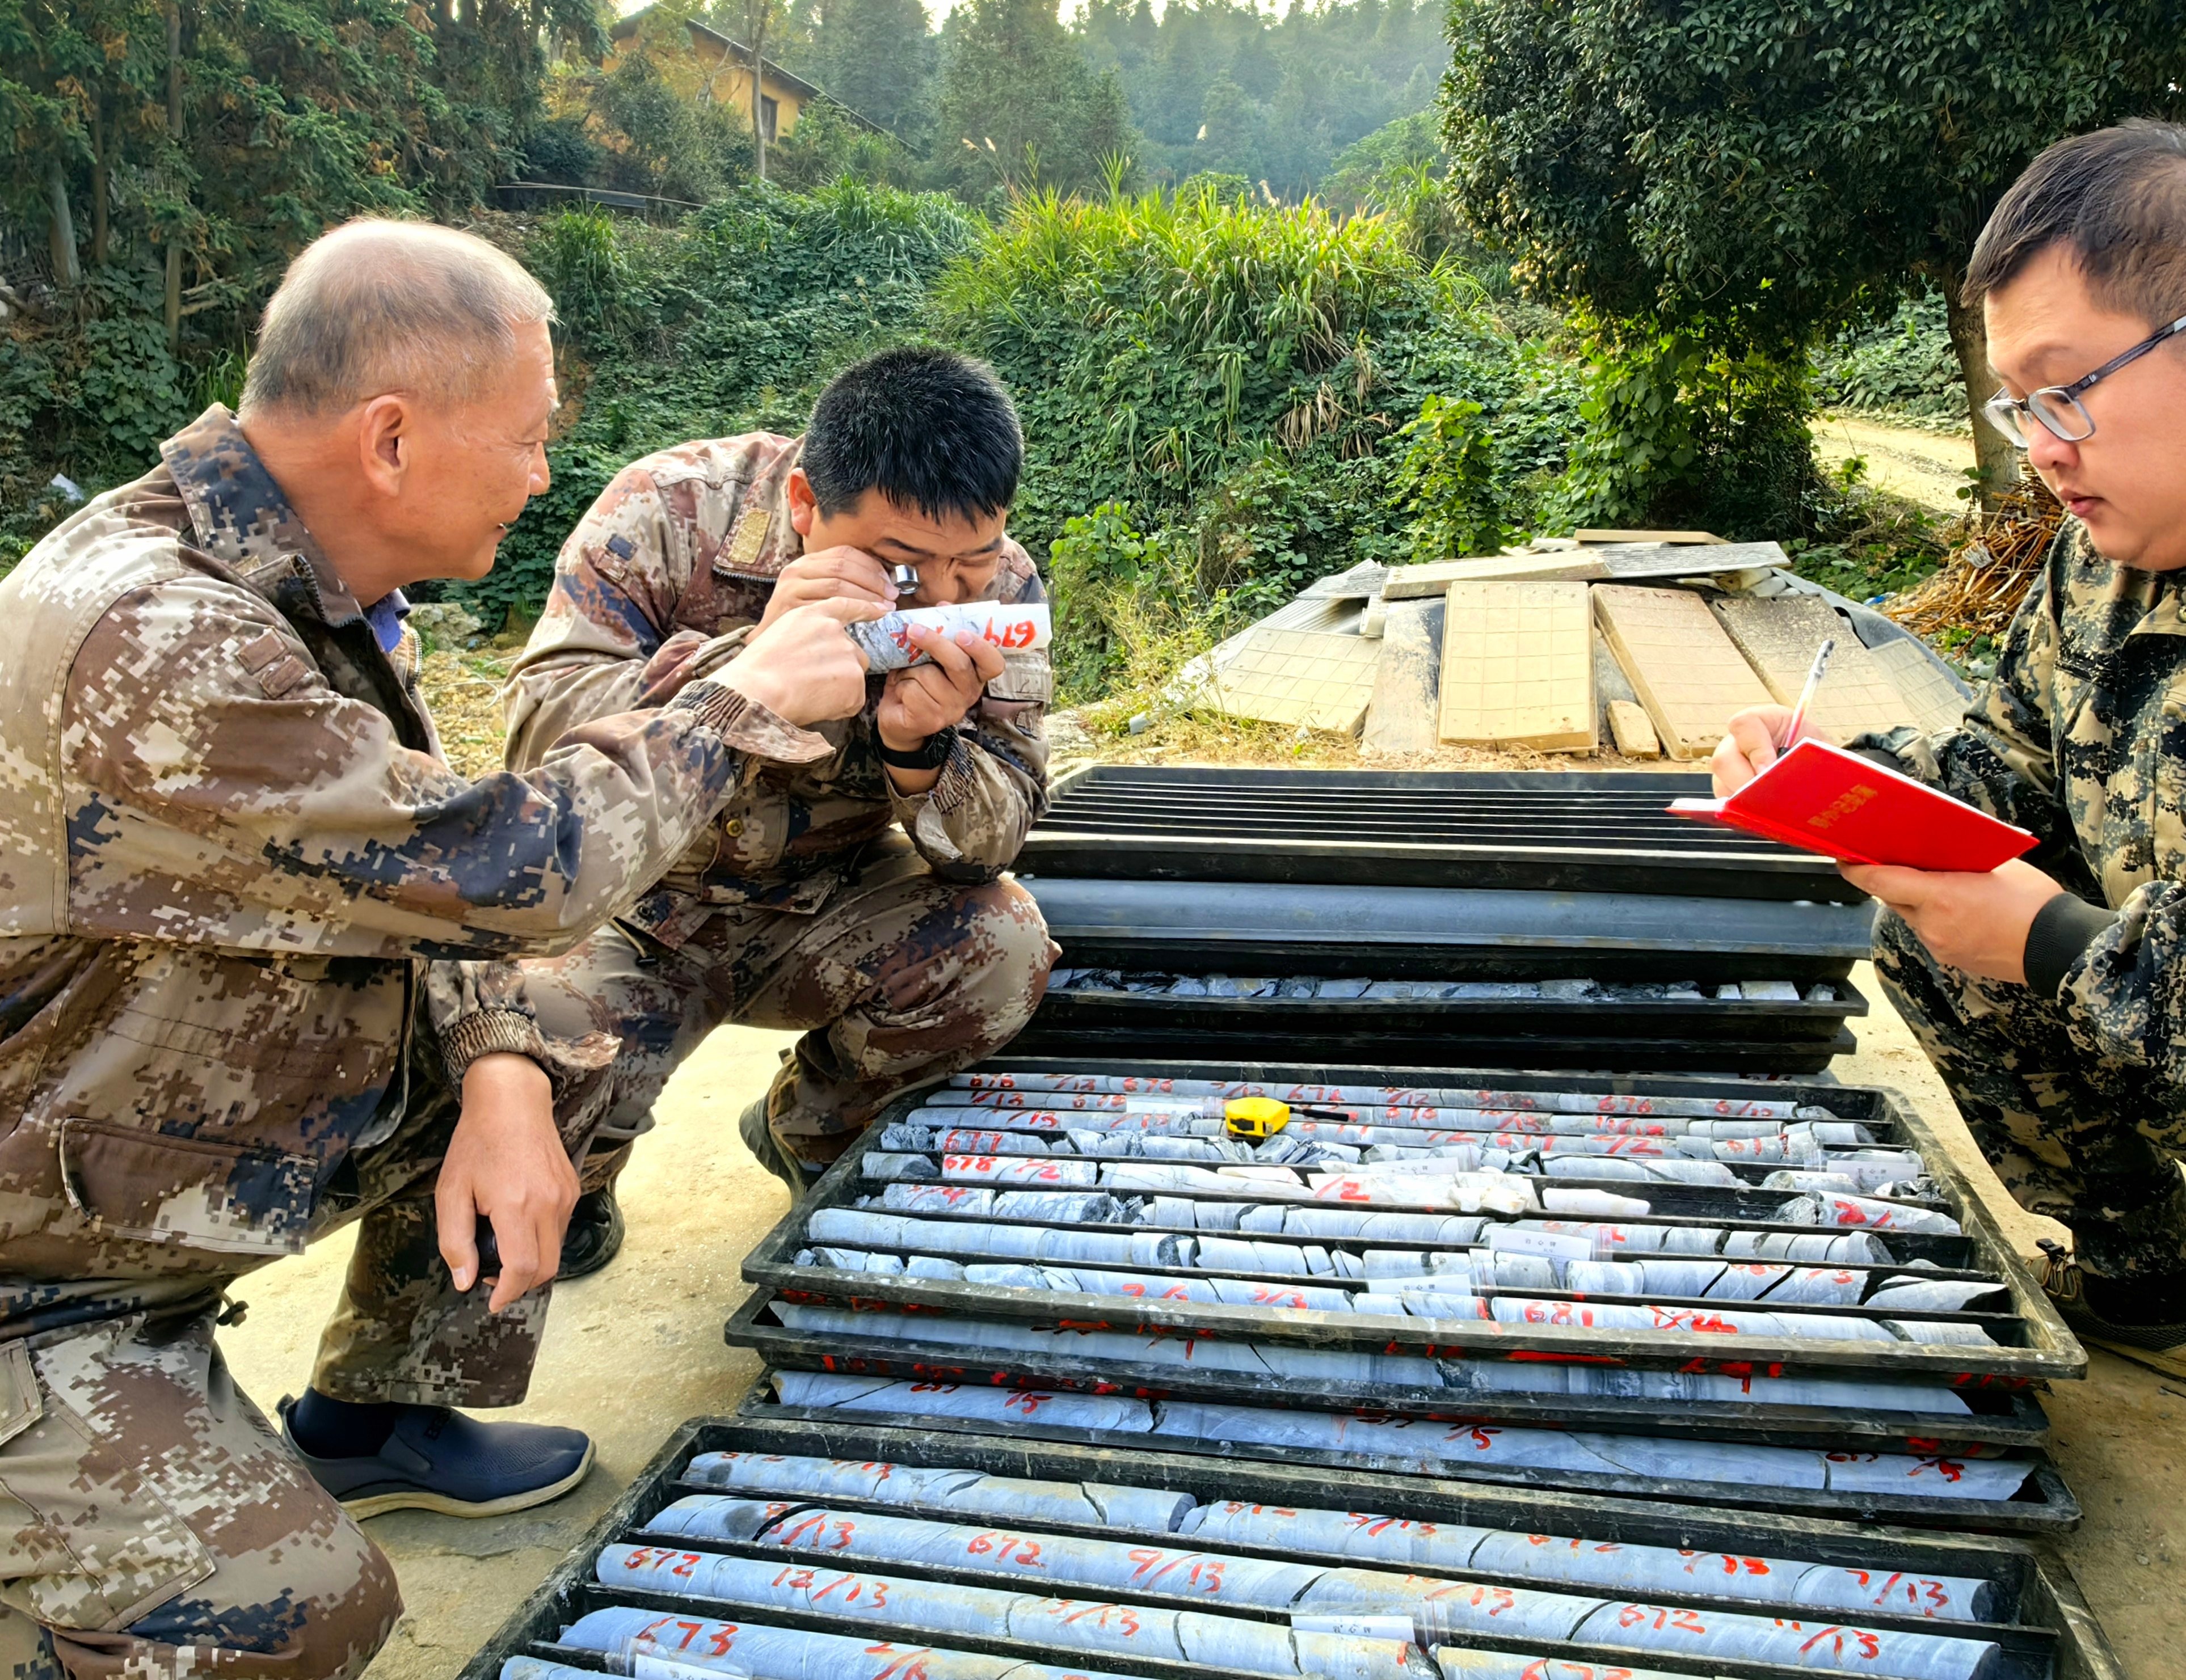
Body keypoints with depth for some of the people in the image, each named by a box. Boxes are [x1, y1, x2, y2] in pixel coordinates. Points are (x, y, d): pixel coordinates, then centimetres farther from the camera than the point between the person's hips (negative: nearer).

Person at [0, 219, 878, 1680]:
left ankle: (378, 1415, 25)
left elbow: (420, 869, 4)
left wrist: (500, 1076, -13)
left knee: (545, 1069, 8)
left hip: (191, 1114, 9)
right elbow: (506, 871, -30)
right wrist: (749, 698, -17)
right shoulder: (152, 644, -34)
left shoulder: (311, 583, -3)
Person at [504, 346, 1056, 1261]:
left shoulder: (998, 587, -13)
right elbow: (539, 732, -26)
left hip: (823, 919, 3)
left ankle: (809, 1128, 8)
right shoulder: (671, 509, -20)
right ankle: (569, 1184, 13)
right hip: (636, 911, -2)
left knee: (1002, 946, -23)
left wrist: (920, 749, -36)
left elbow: (991, 843, -13)